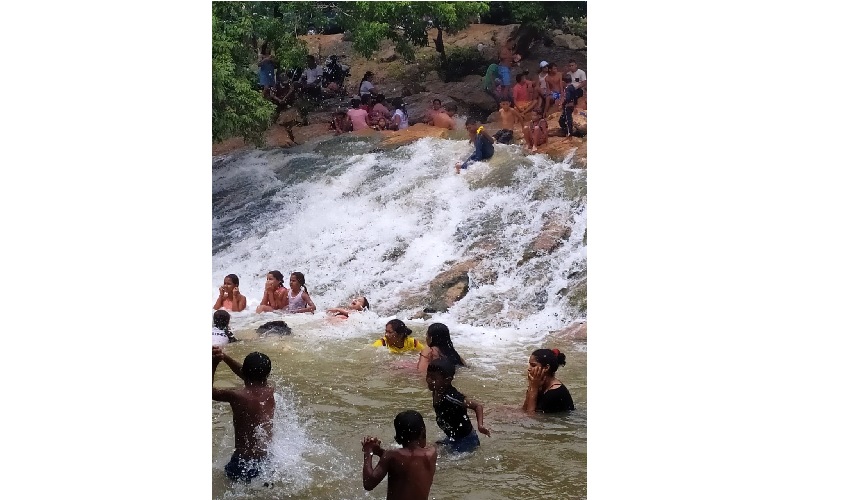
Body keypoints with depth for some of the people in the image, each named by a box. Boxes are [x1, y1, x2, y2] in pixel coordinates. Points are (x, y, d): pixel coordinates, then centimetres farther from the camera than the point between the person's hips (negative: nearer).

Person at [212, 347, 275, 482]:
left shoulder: (236, 396, -14)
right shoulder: (270, 392, 0)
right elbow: (249, 375, 17)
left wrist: (214, 364, -4)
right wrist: (224, 357, 15)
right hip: (267, 461, 5)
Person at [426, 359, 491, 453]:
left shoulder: (451, 397, -31)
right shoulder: (435, 393, -5)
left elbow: (477, 406, -26)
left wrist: (480, 425, -39)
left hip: (466, 440, -9)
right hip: (452, 438, 9)